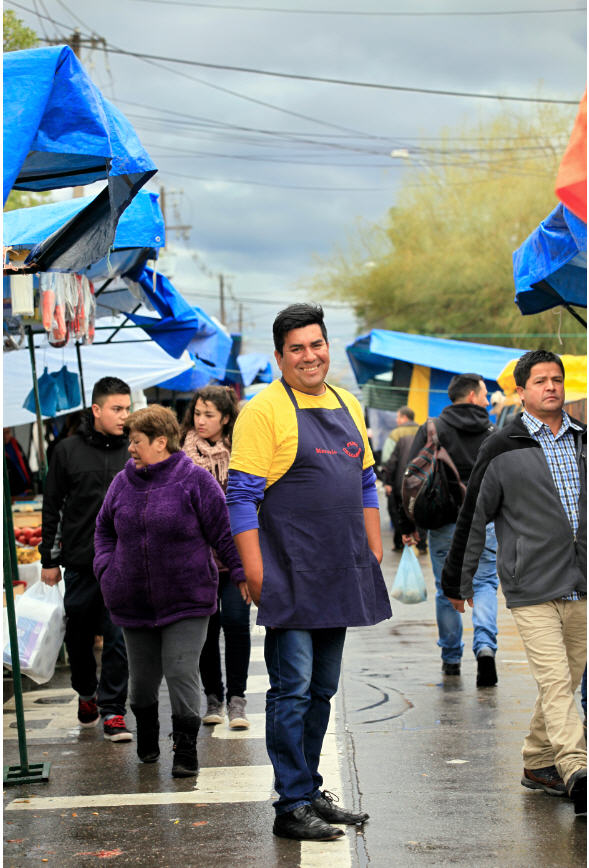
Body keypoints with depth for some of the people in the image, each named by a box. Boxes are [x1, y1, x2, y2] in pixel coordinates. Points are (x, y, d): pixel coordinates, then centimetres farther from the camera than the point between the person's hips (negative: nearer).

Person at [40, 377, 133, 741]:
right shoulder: (68, 451, 2)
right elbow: (52, 507, 7)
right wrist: (49, 559, 5)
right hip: (80, 561, 1)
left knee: (118, 636, -5)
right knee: (79, 633, 11)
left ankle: (112, 709, 3)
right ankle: (86, 693, 35)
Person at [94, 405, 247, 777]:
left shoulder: (195, 480, -7)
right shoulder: (123, 482, 7)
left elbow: (225, 530, -5)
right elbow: (105, 529, 19)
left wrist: (242, 572, -8)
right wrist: (106, 569, 7)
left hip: (187, 599, -4)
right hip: (134, 601, 4)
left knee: (181, 672, -11)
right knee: (143, 676, 11)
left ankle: (186, 752, -1)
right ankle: (147, 739, 35)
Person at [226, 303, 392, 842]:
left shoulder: (347, 406, 14)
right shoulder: (265, 411, -8)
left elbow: (365, 486, 21)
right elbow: (242, 498, -11)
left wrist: (374, 555, 15)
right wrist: (256, 573, -16)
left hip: (340, 576, 7)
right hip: (290, 578, -7)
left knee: (322, 690, 13)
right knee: (292, 690, -5)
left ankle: (310, 792, 23)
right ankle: (291, 807, 0)